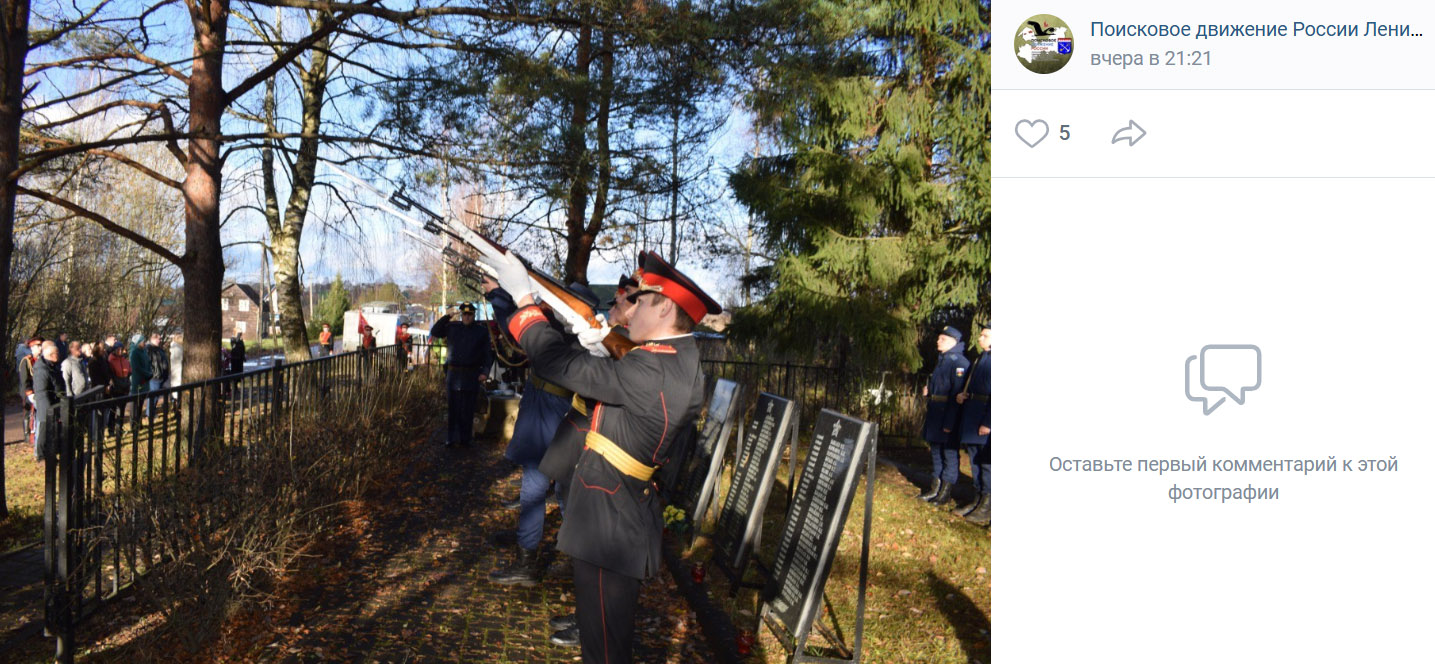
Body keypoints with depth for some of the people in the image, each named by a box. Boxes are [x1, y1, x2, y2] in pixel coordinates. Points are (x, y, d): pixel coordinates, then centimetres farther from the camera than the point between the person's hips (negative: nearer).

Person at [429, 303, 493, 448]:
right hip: (454, 374, 2)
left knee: (468, 410, 1)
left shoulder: (482, 331, 4)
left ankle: (466, 438, 10)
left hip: (472, 376, -2)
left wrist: (485, 372, -8)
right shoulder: (452, 327, 10)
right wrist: (446, 317, 3)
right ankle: (452, 437, 12)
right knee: (454, 408, 6)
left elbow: (488, 353, 2)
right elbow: (435, 332, 11)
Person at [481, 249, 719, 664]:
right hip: (624, 512, 10)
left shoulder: (652, 369, -26)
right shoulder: (679, 363, 5)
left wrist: (523, 296, -12)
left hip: (609, 521, -10)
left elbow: (558, 363, -22)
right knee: (606, 622, 27)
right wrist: (598, 351, 5)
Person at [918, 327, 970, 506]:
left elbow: (958, 393, -20)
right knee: (936, 451, 15)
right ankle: (936, 489, 24)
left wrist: (949, 423, -23)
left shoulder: (959, 362, -15)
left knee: (949, 453, 0)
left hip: (948, 416, -10)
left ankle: (946, 492, 7)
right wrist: (928, 390, 7)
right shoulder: (941, 360, 16)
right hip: (935, 414, 10)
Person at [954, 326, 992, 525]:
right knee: (975, 458, 15)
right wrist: (961, 395, 5)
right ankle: (979, 499, 25)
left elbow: (991, 393, -20)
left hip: (984, 419, -9)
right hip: (971, 417, 9)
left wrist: (987, 422, -23)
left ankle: (987, 507, 5)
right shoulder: (980, 358, 16)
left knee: (986, 462, -2)